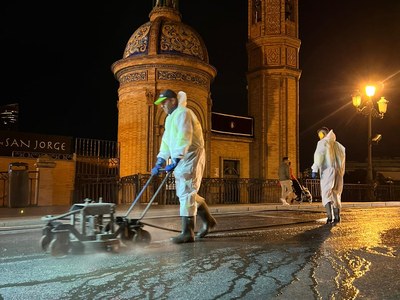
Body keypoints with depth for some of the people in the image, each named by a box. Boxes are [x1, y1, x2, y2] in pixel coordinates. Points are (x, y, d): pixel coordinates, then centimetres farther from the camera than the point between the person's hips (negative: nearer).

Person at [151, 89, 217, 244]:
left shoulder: (183, 113, -10)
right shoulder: (170, 118, 22)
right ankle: (208, 220, 25)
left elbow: (184, 138, -23)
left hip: (191, 156, -10)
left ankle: (187, 232, -8)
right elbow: (166, 141, 18)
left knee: (186, 193, -11)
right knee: (186, 193, 12)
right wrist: (160, 161, 10)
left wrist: (176, 159, -30)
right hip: (180, 159, 10)